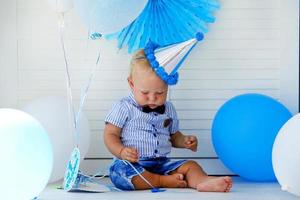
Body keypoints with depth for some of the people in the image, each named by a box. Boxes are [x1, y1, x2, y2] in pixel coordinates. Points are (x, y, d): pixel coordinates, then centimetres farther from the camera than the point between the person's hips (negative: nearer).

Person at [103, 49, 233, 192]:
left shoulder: (168, 109, 14)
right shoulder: (124, 108, -2)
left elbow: (173, 136, 27)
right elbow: (110, 135, -2)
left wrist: (185, 141, 3)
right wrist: (122, 152, -22)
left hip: (161, 164, 5)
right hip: (131, 164, -4)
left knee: (190, 165, -15)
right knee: (121, 170, -36)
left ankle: (203, 181, -44)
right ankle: (163, 181, -34)